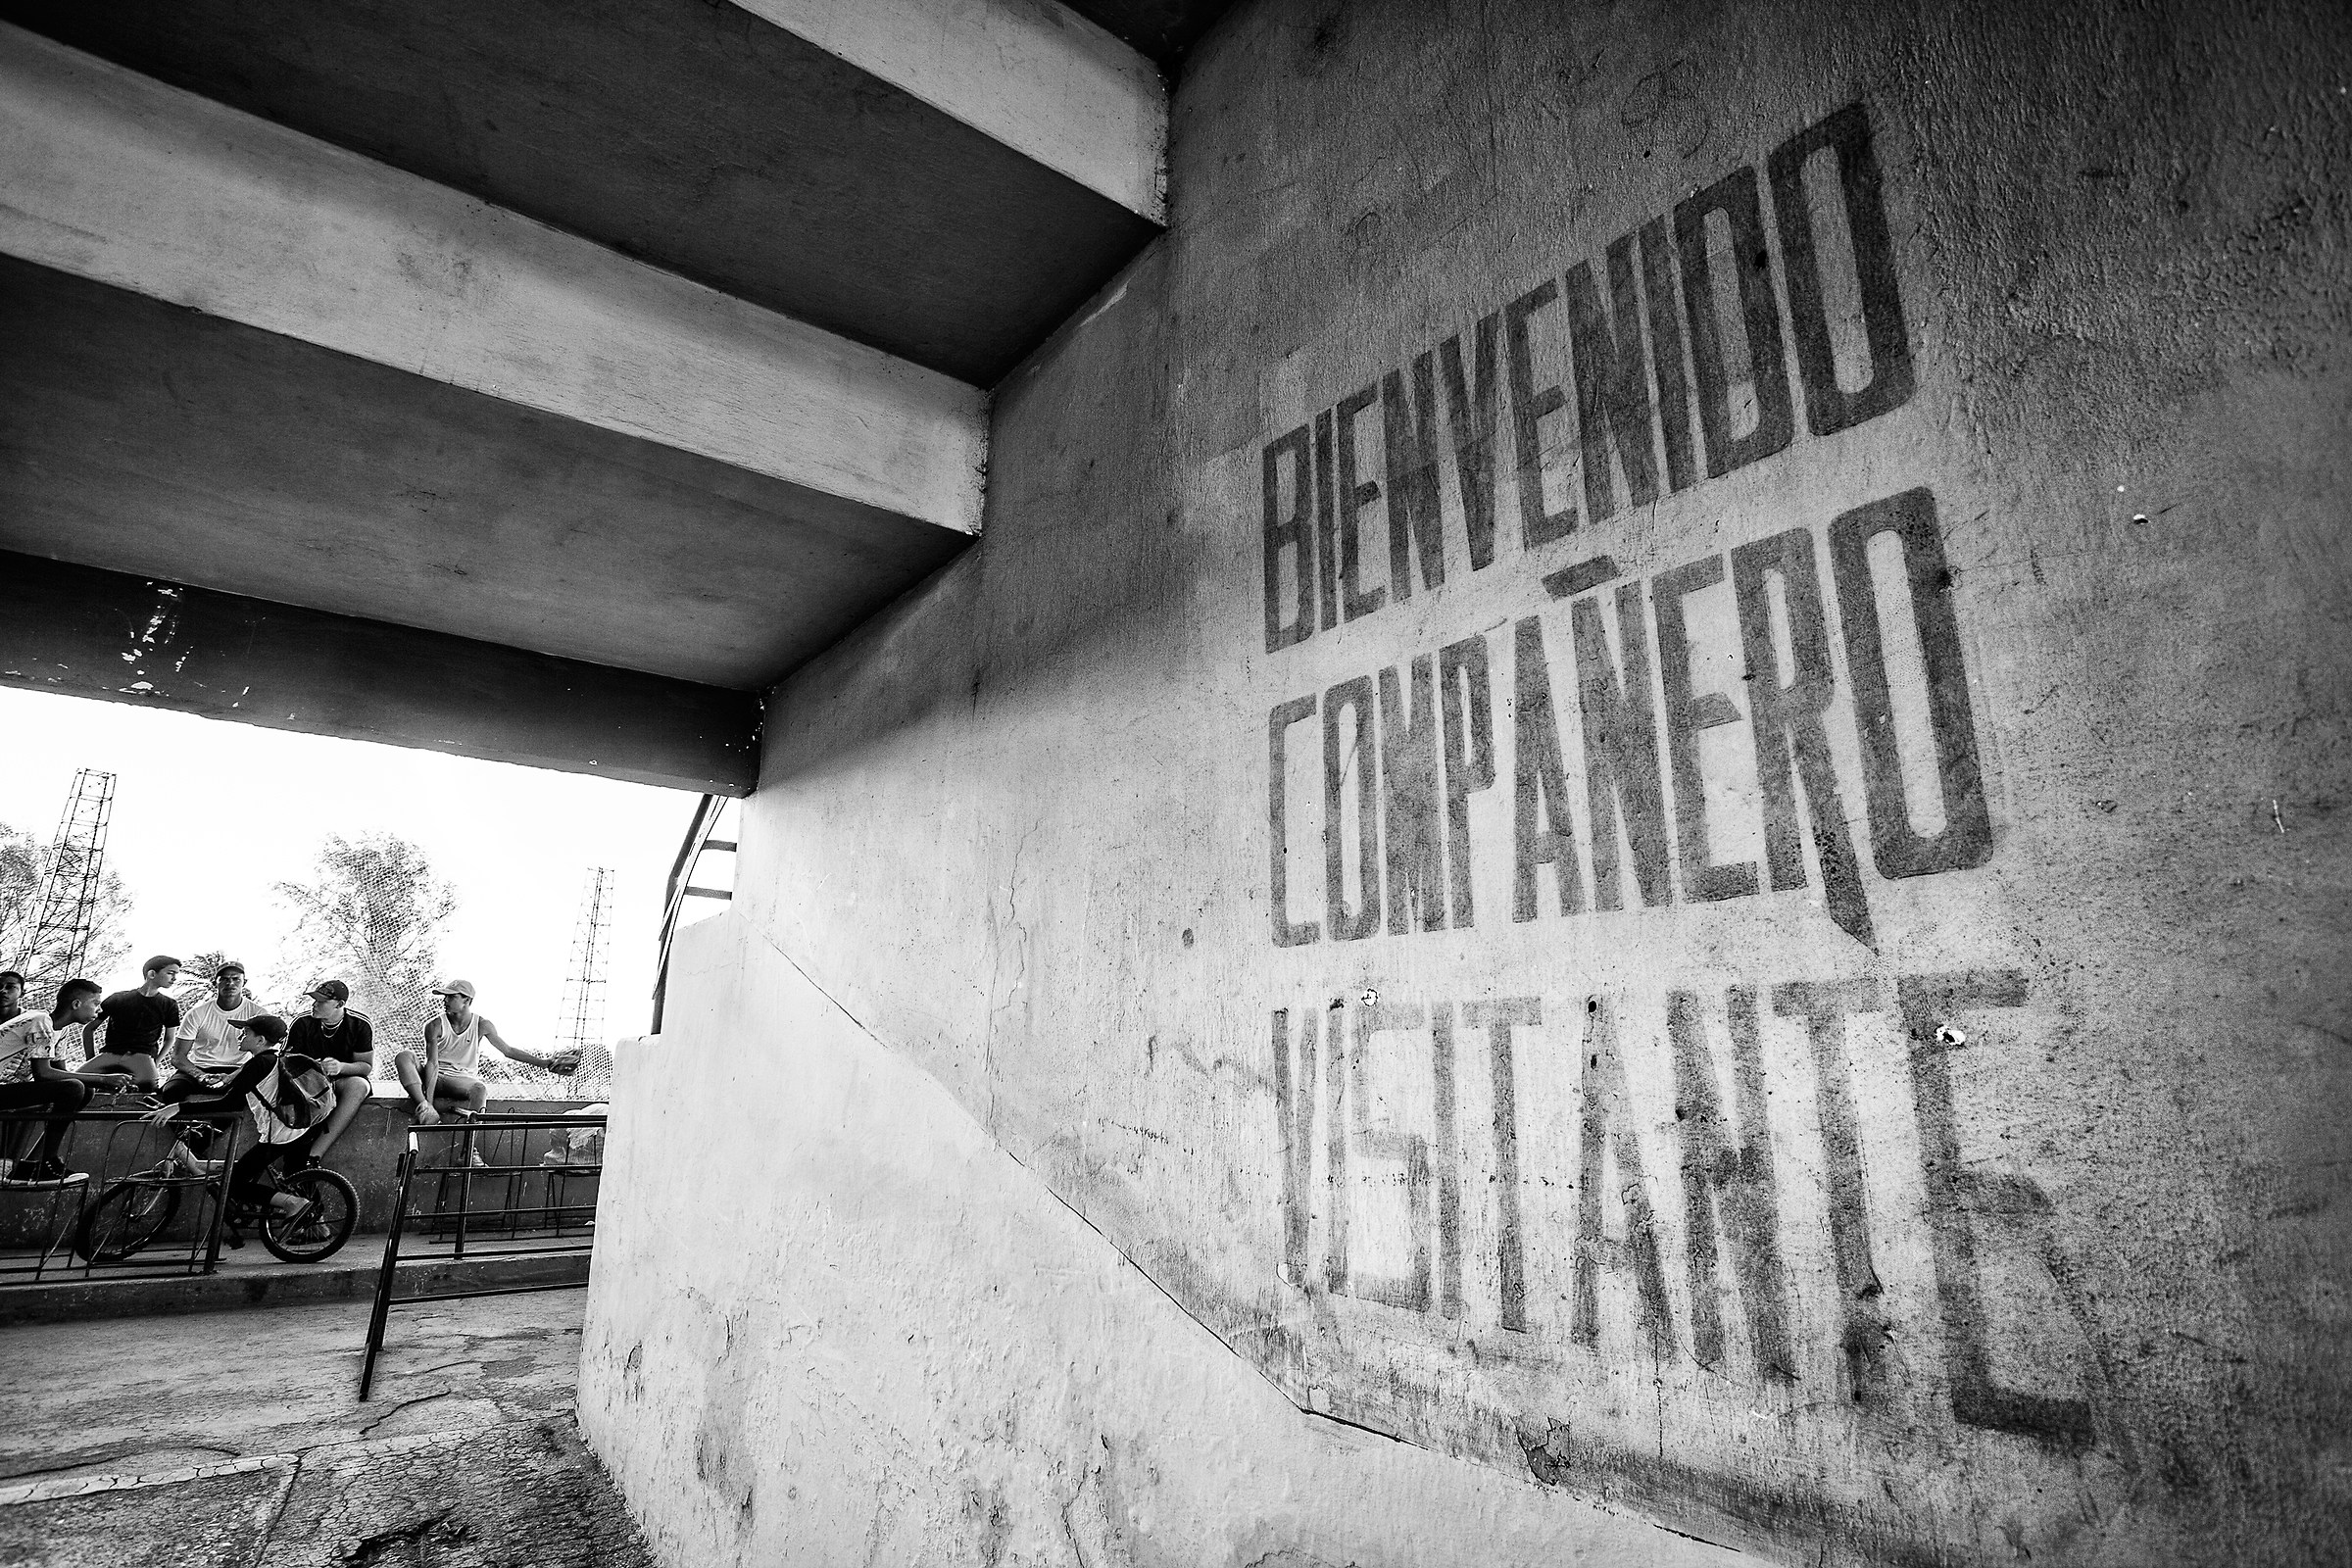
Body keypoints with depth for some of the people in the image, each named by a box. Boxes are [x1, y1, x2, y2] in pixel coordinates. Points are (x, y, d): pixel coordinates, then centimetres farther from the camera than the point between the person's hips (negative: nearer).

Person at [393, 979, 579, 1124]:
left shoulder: (482, 1025, -2)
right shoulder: (435, 1025, -8)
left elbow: (508, 1051, 5)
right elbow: (432, 1064, -16)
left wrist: (546, 1063, 0)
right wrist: (427, 1101, -27)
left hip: (462, 1078, 0)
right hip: (432, 1076, 0)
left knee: (480, 1090, -35)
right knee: (404, 1057, -30)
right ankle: (425, 1105, -41)